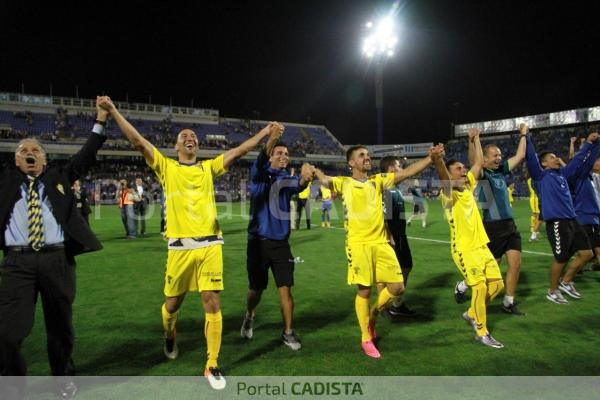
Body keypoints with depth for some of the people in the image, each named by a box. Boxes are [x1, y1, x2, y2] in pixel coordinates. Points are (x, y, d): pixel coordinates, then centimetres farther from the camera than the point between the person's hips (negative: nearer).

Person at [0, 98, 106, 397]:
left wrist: (100, 122, -1)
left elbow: (86, 156, 7)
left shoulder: (59, 176, 12)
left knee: (60, 326, 13)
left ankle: (64, 377, 35)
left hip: (57, 259, 0)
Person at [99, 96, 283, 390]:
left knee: (212, 304, -2)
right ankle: (170, 337, 48)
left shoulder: (208, 168, 11)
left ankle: (211, 365, 13)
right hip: (180, 247, -1)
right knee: (172, 303, 12)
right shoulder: (166, 167, 6)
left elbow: (239, 151, 9)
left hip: (210, 245, 1)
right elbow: (138, 141, -1)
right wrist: (113, 110, -6)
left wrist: (265, 132, 7)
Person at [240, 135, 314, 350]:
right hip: (258, 242, -1)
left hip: (280, 243, 2)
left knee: (285, 289, -2)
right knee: (256, 289, 10)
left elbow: (299, 185, -22)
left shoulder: (287, 179, 2)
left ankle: (288, 333, 14)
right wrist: (271, 139, -44)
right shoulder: (259, 175, -2)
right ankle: (250, 316, 40)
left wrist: (305, 176, -47)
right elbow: (260, 161, -25)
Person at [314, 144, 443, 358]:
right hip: (358, 244, -4)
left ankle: (373, 314, 31)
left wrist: (430, 157, 3)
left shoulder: (378, 180, 13)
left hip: (381, 243, 4)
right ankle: (366, 339, 19)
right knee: (364, 291, 1)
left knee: (397, 287, 3)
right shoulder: (343, 183, 3)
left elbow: (407, 172, 10)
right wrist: (313, 168, -32)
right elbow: (324, 180, -14)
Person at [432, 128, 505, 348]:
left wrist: (474, 139, 21)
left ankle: (472, 314, 30)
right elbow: (444, 177, -35)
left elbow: (479, 163, 20)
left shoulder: (468, 186, 9)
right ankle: (481, 332, 10)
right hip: (464, 249, -8)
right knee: (480, 288, -8)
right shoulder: (449, 193, -12)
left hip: (482, 246, 8)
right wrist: (438, 160, -56)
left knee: (497, 284, 9)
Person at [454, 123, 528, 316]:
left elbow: (520, 156, 20)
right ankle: (462, 286, 24)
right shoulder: (481, 174, -9)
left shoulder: (501, 171, 11)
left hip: (510, 225, 7)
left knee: (515, 263, 3)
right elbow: (473, 161, -31)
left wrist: (523, 135, 21)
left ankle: (508, 302, 15)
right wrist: (473, 141, -42)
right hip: (493, 226, -7)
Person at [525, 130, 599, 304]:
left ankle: (566, 282, 26)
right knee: (561, 259, -2)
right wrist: (526, 137, -17)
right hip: (556, 222, -8)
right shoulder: (541, 176, -2)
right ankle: (552, 291, 17)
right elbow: (531, 158, -14)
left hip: (572, 220, 8)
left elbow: (578, 160, 28)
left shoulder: (563, 174, 18)